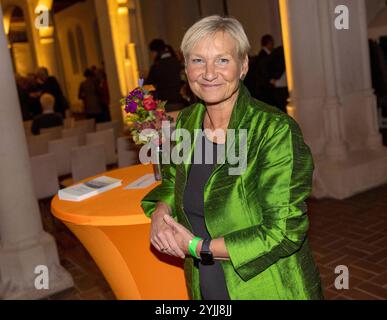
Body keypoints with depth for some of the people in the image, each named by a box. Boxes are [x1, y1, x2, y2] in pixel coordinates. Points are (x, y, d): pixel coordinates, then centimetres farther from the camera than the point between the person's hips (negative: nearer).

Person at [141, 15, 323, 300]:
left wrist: (197, 247, -20)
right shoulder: (186, 122, -5)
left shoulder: (276, 131, -22)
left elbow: (284, 232, -23)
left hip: (267, 290, -5)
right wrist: (160, 212, -10)